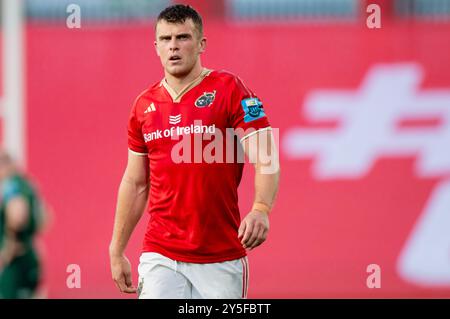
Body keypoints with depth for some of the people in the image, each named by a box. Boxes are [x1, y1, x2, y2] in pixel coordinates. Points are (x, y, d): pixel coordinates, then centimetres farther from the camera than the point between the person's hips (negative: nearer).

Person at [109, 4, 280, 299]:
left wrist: (261, 210, -32)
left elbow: (266, 160, -13)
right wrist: (117, 251, 17)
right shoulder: (144, 106, 9)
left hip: (222, 260, -3)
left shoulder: (229, 90, -4)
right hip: (161, 259, 3)